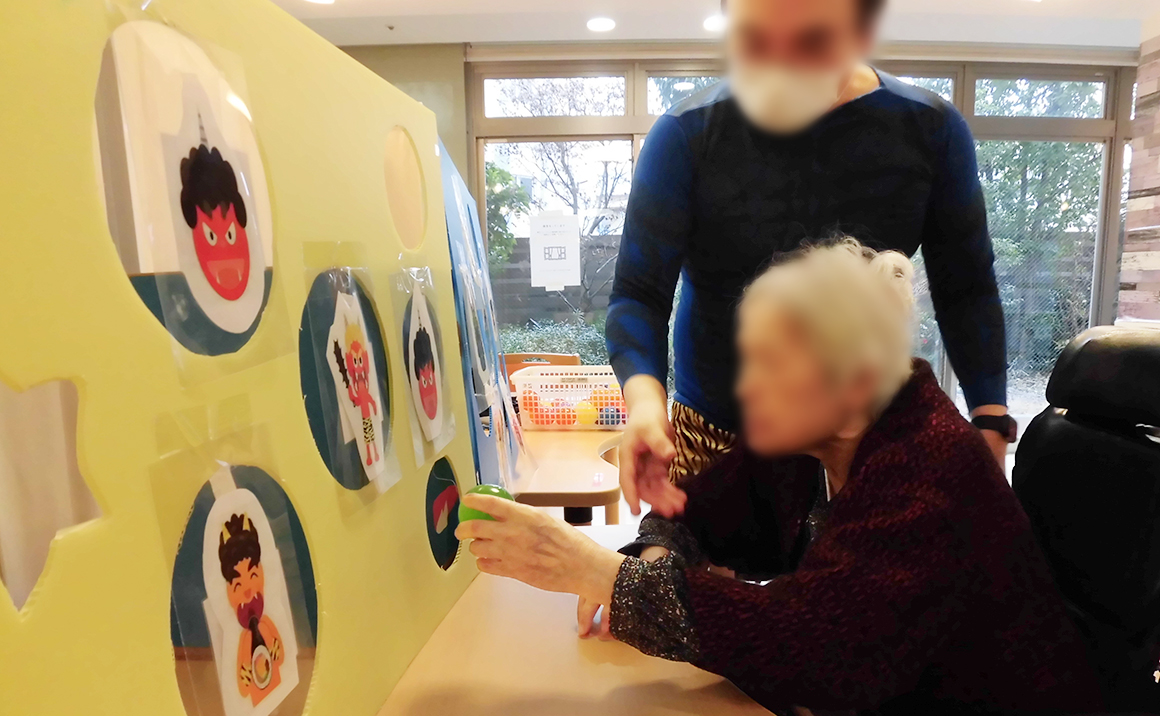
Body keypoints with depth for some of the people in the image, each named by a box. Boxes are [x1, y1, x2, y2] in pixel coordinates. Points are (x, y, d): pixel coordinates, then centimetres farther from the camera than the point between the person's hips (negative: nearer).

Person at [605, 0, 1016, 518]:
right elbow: (638, 294, -12)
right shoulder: (686, 136, -10)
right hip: (715, 436, -1)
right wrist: (644, 397, -31)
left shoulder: (929, 130, -5)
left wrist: (991, 422, -6)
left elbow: (966, 290, 3)